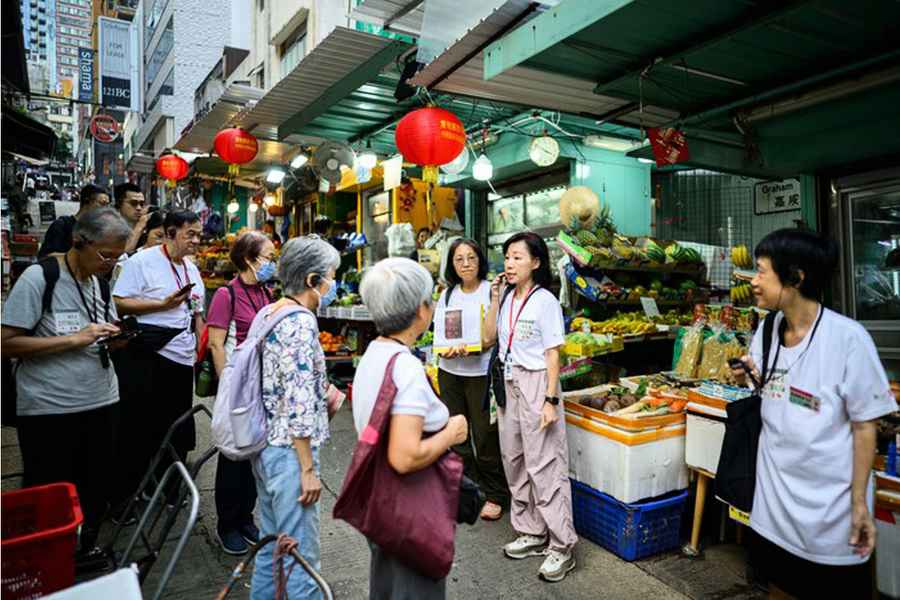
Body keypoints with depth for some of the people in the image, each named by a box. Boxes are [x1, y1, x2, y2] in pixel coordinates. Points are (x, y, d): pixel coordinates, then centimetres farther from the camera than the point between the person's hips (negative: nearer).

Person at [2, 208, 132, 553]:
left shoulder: (99, 281, 8)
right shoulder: (39, 277, -11)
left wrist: (114, 336, -5)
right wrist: (75, 339, -22)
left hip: (100, 404, 6)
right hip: (49, 410, -6)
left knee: (97, 491, 13)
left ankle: (85, 553, 33)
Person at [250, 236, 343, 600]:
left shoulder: (267, 313, 8)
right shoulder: (301, 322, -20)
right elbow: (298, 406, -23)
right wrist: (308, 469, -18)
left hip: (264, 444, 10)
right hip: (288, 450, -10)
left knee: (272, 542, 22)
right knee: (301, 555, 3)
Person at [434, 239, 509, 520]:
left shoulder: (491, 291, -6)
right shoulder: (447, 294, 10)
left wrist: (472, 347, -26)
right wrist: (449, 349, -13)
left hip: (481, 372, -5)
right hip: (450, 372, 5)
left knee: (485, 436, 1)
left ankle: (494, 495, 20)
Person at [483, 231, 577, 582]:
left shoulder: (545, 300, -11)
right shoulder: (507, 297, 7)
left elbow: (552, 354, -12)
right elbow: (489, 336, 7)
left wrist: (550, 401, -16)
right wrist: (495, 299, -1)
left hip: (535, 383, -7)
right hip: (508, 383, 7)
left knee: (544, 465, -3)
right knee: (515, 461, 13)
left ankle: (562, 547, 10)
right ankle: (532, 533, 29)